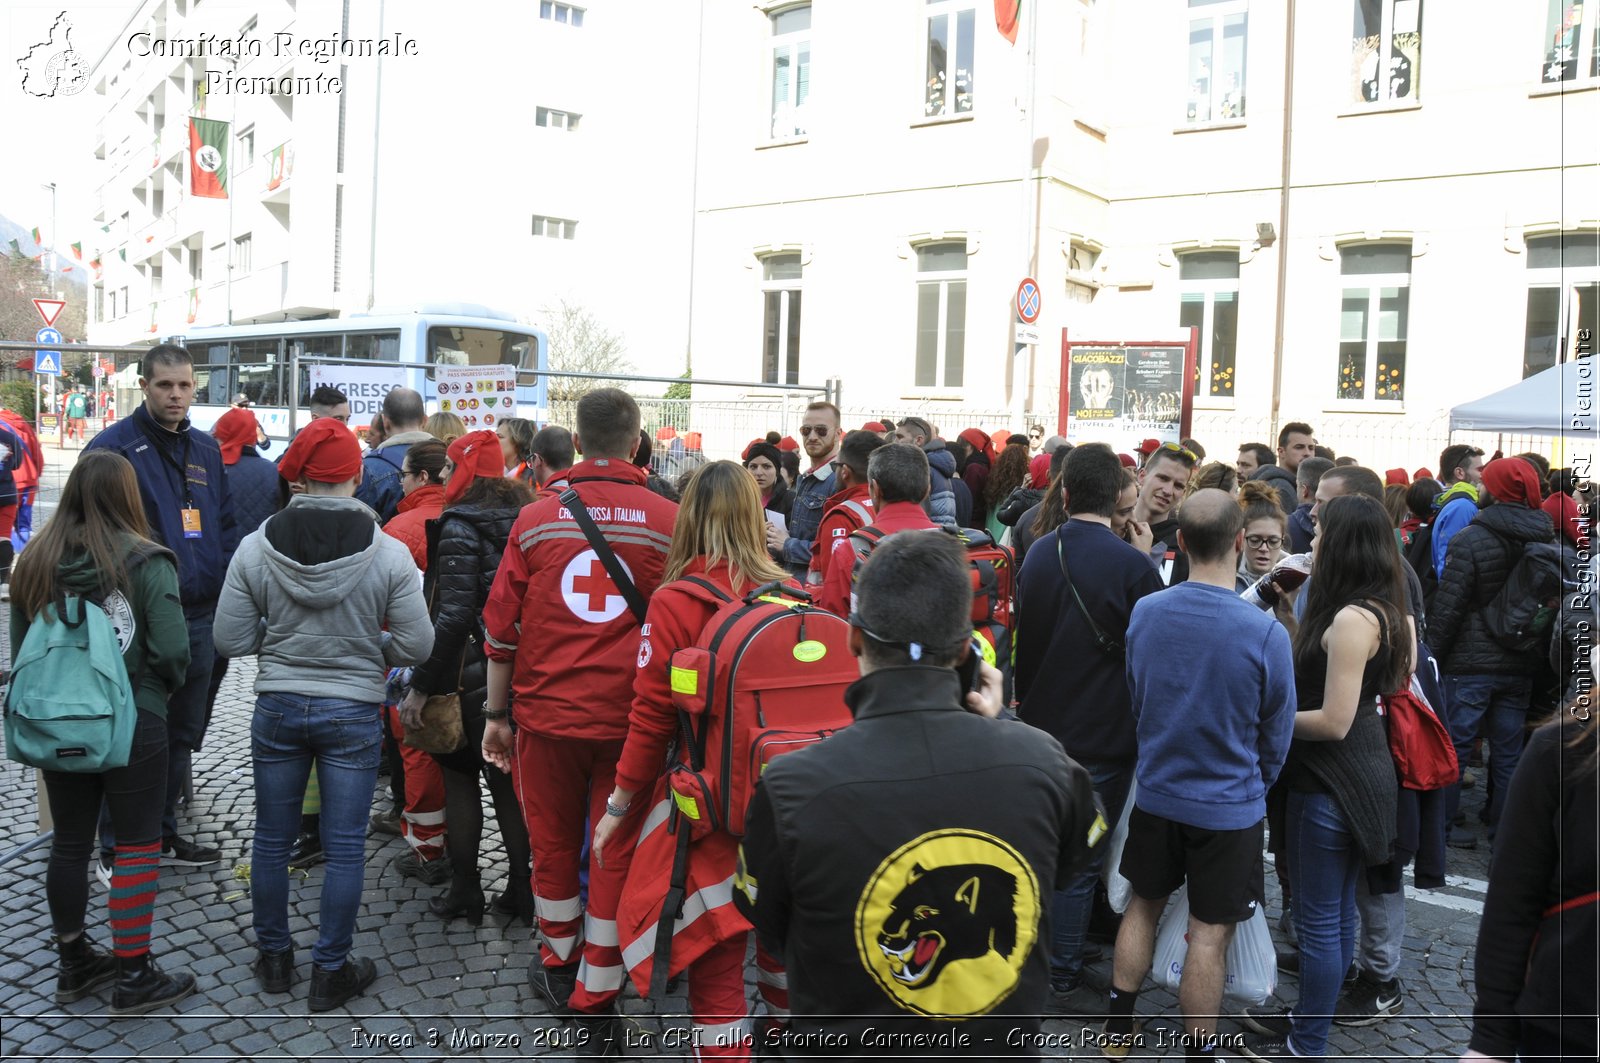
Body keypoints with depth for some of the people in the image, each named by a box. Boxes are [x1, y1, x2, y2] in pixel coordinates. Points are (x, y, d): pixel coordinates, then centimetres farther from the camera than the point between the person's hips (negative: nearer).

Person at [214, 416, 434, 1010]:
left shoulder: (255, 548, -10)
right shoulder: (389, 554, -15)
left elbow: (231, 639, -6)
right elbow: (416, 645, -11)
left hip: (278, 708, 2)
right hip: (353, 713, -2)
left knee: (272, 840, 19)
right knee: (344, 848, 10)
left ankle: (274, 959, 34)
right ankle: (331, 972, 20)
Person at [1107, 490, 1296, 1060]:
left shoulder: (1143, 612, -12)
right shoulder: (1266, 634, -22)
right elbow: (1276, 737, -7)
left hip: (1156, 793, 4)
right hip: (1229, 806, -4)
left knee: (1143, 905, 21)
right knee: (1210, 932, 9)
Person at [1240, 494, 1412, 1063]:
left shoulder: (1351, 619, -23)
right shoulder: (1381, 610, 7)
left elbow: (1334, 722, -23)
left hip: (1336, 781, -10)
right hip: (1354, 776, 10)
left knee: (1319, 918, 4)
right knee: (1338, 911, 21)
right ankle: (1311, 1015, 36)